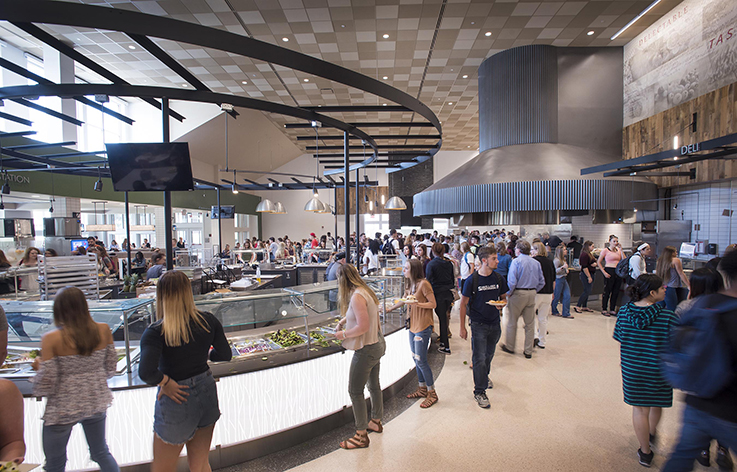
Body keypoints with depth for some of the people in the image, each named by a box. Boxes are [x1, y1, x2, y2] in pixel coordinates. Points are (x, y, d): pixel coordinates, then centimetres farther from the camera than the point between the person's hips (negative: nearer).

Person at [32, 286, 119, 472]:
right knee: (102, 453, 23)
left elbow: (46, 385, -14)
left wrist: (39, 366, 4)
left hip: (63, 408, -3)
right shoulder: (103, 330, -9)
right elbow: (110, 370, 0)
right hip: (97, 403, 3)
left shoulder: (51, 339, -18)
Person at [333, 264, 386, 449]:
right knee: (374, 386, 23)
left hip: (366, 349, -10)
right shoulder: (365, 291, 6)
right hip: (377, 344, 10)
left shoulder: (357, 297, -24)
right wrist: (345, 319, 13)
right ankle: (376, 422, 41)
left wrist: (344, 334, -13)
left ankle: (361, 435, 13)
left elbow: (363, 326, -27)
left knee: (355, 391, 2)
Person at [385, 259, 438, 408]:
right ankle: (422, 389, 28)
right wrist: (389, 308, 34)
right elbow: (403, 301, 27)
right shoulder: (409, 286, 12)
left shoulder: (423, 283, -14)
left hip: (423, 327, -8)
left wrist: (417, 303, -25)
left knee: (421, 360, -6)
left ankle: (432, 393, 8)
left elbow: (433, 304, -14)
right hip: (413, 326, 8)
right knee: (416, 359, 14)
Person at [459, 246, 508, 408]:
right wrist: (462, 327, -6)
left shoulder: (499, 278, 0)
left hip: (495, 323, 5)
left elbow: (503, 297, 15)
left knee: (489, 354, 21)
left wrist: (501, 303, -10)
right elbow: (463, 304, -7)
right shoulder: (472, 280, -13)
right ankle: (479, 392, 10)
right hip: (478, 324, -4)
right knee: (479, 358, -2)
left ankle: (485, 375, 48)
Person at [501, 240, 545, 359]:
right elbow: (542, 282, 7)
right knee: (530, 323, 11)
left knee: (512, 322, 11)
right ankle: (528, 351, 18)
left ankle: (510, 347, 23)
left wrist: (508, 294, -6)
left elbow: (512, 281, -18)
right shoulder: (536, 263, 6)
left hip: (518, 293, -5)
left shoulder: (516, 261, -11)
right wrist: (534, 291, 15)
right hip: (532, 294, 5)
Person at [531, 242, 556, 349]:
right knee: (543, 318, 12)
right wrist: (552, 293, 23)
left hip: (535, 292, -5)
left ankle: (535, 336, -6)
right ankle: (542, 342, 19)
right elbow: (554, 280, 14)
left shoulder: (533, 260, -10)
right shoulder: (550, 261, 7)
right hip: (548, 293, 5)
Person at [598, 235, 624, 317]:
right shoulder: (605, 250, -3)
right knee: (607, 291, -1)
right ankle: (604, 309, 7)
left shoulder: (618, 250, 12)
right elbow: (599, 262, -3)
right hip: (609, 271, -5)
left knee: (616, 291, 9)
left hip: (618, 272, 5)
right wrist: (604, 272, -11)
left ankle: (612, 309, 19)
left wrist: (621, 250, -2)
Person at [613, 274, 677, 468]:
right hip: (658, 370, -1)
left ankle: (645, 453, 27)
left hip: (631, 369, 1)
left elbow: (619, 338, -1)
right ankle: (652, 433, 53)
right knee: (656, 403, 27)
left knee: (639, 408, 14)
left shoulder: (624, 311, -10)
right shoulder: (668, 317, -20)